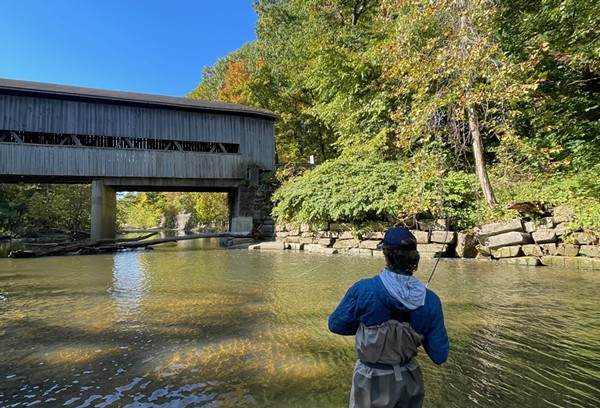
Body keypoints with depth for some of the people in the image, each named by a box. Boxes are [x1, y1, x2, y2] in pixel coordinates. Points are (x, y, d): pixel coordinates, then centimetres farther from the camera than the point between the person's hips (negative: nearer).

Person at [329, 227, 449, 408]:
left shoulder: (364, 289, -24)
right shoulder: (430, 300, -15)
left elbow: (336, 324, -10)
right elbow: (439, 356, -7)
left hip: (372, 381, -2)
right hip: (408, 381, 2)